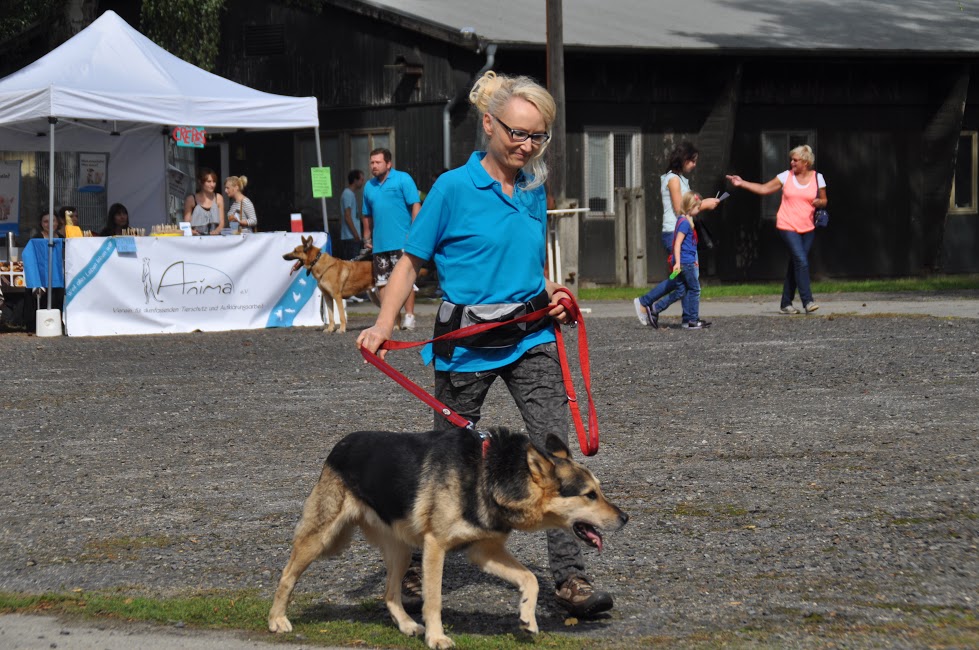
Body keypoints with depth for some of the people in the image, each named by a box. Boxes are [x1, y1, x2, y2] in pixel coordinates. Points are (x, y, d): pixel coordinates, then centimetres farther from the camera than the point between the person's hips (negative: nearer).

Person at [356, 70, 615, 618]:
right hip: (467, 343, -4)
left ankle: (570, 577, -9)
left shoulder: (534, 190, 7)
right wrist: (385, 325, -16)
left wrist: (550, 295, 3)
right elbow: (412, 263, -5)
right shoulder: (454, 188, -9)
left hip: (530, 337, 4)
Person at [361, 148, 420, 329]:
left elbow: (415, 205, -6)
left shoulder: (403, 180, -1)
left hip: (402, 241, -6)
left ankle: (409, 316, -1)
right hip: (380, 244, 6)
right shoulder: (369, 186, 16)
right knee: (382, 281, 4)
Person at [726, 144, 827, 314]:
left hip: (807, 228, 2)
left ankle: (786, 303, 14)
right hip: (788, 227, -2)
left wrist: (819, 202, -11)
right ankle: (807, 301, -16)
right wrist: (742, 183, 0)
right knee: (801, 261, -16)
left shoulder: (817, 178, 5)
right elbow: (764, 189, 7)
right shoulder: (786, 176, 3)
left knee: (795, 265, 5)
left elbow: (824, 200, 12)